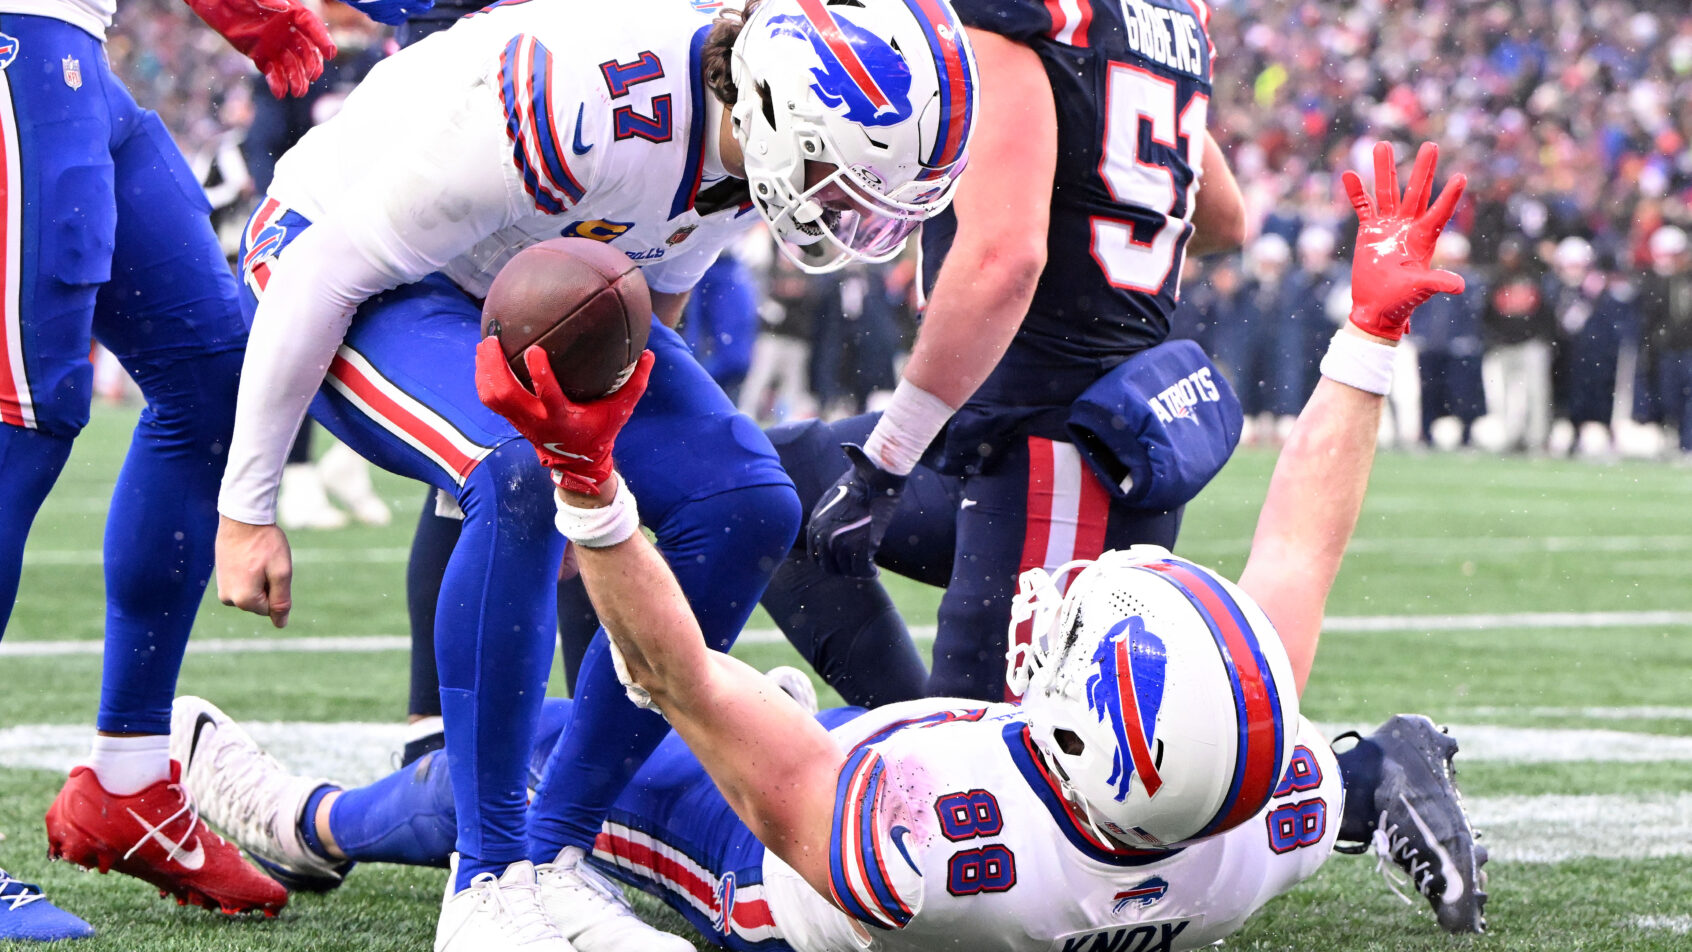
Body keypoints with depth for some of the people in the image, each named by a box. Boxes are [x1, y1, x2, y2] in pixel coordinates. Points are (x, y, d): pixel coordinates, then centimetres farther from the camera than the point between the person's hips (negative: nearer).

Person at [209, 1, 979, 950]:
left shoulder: (750, 132, -12)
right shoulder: (575, 100, -37)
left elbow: (659, 288, 10)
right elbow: (328, 270, -27)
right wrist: (248, 507, -20)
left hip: (534, 294, 8)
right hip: (349, 269, -8)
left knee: (746, 505, -11)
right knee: (521, 476, -34)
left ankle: (552, 855, -3)